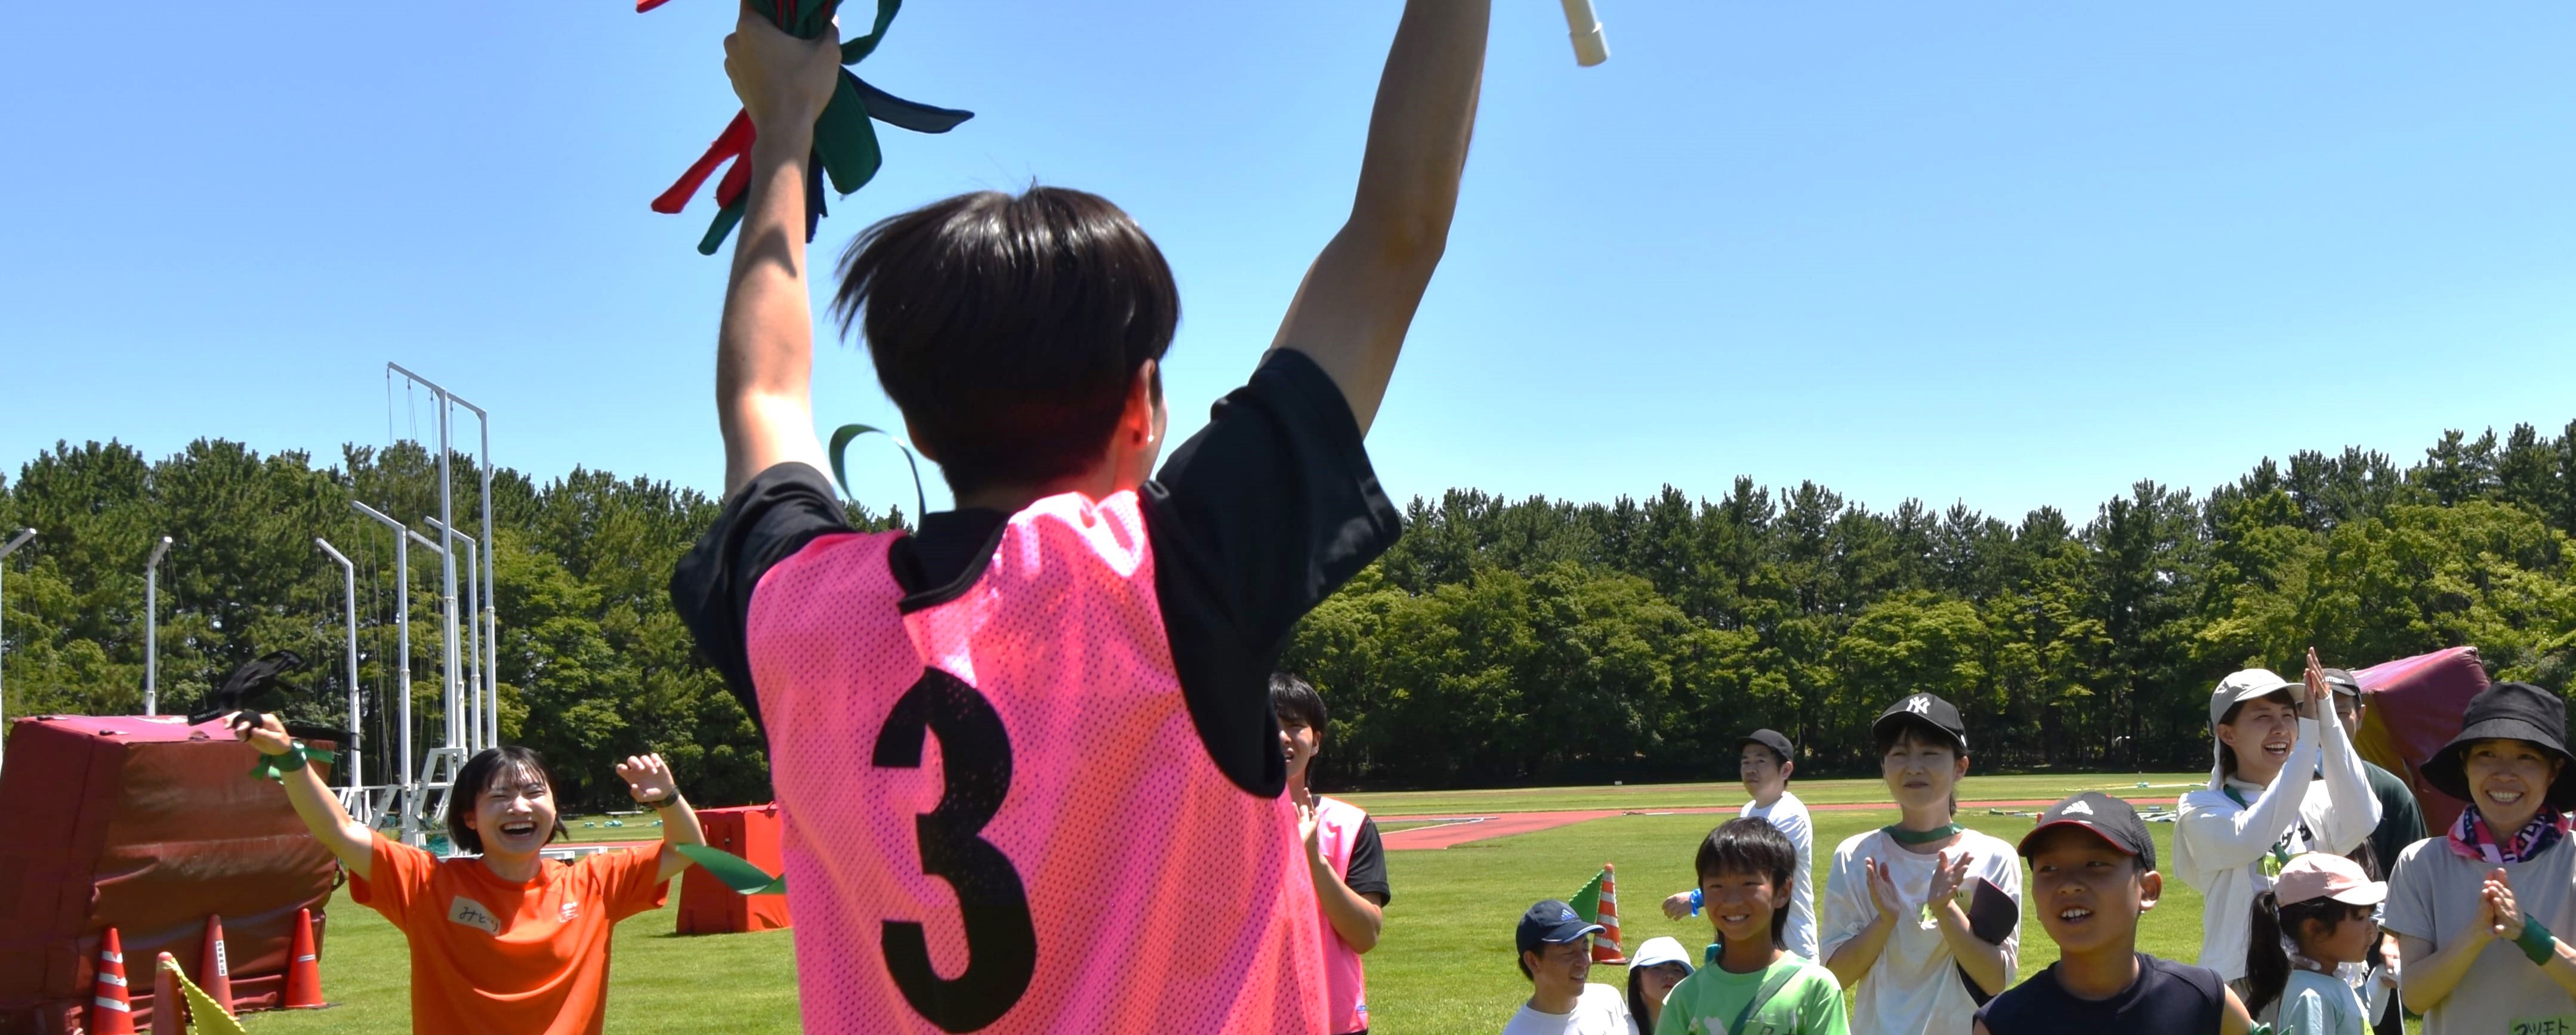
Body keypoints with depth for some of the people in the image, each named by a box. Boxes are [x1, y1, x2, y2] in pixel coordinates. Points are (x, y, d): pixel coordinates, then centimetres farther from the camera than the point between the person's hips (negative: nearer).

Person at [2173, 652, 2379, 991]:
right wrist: (2309, 737, -20)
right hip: (2241, 985, -3)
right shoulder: (2203, 810, 0)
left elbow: (2361, 822, -12)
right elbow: (2249, 839, -21)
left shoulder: (2315, 800, 9)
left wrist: (2327, 724, -17)